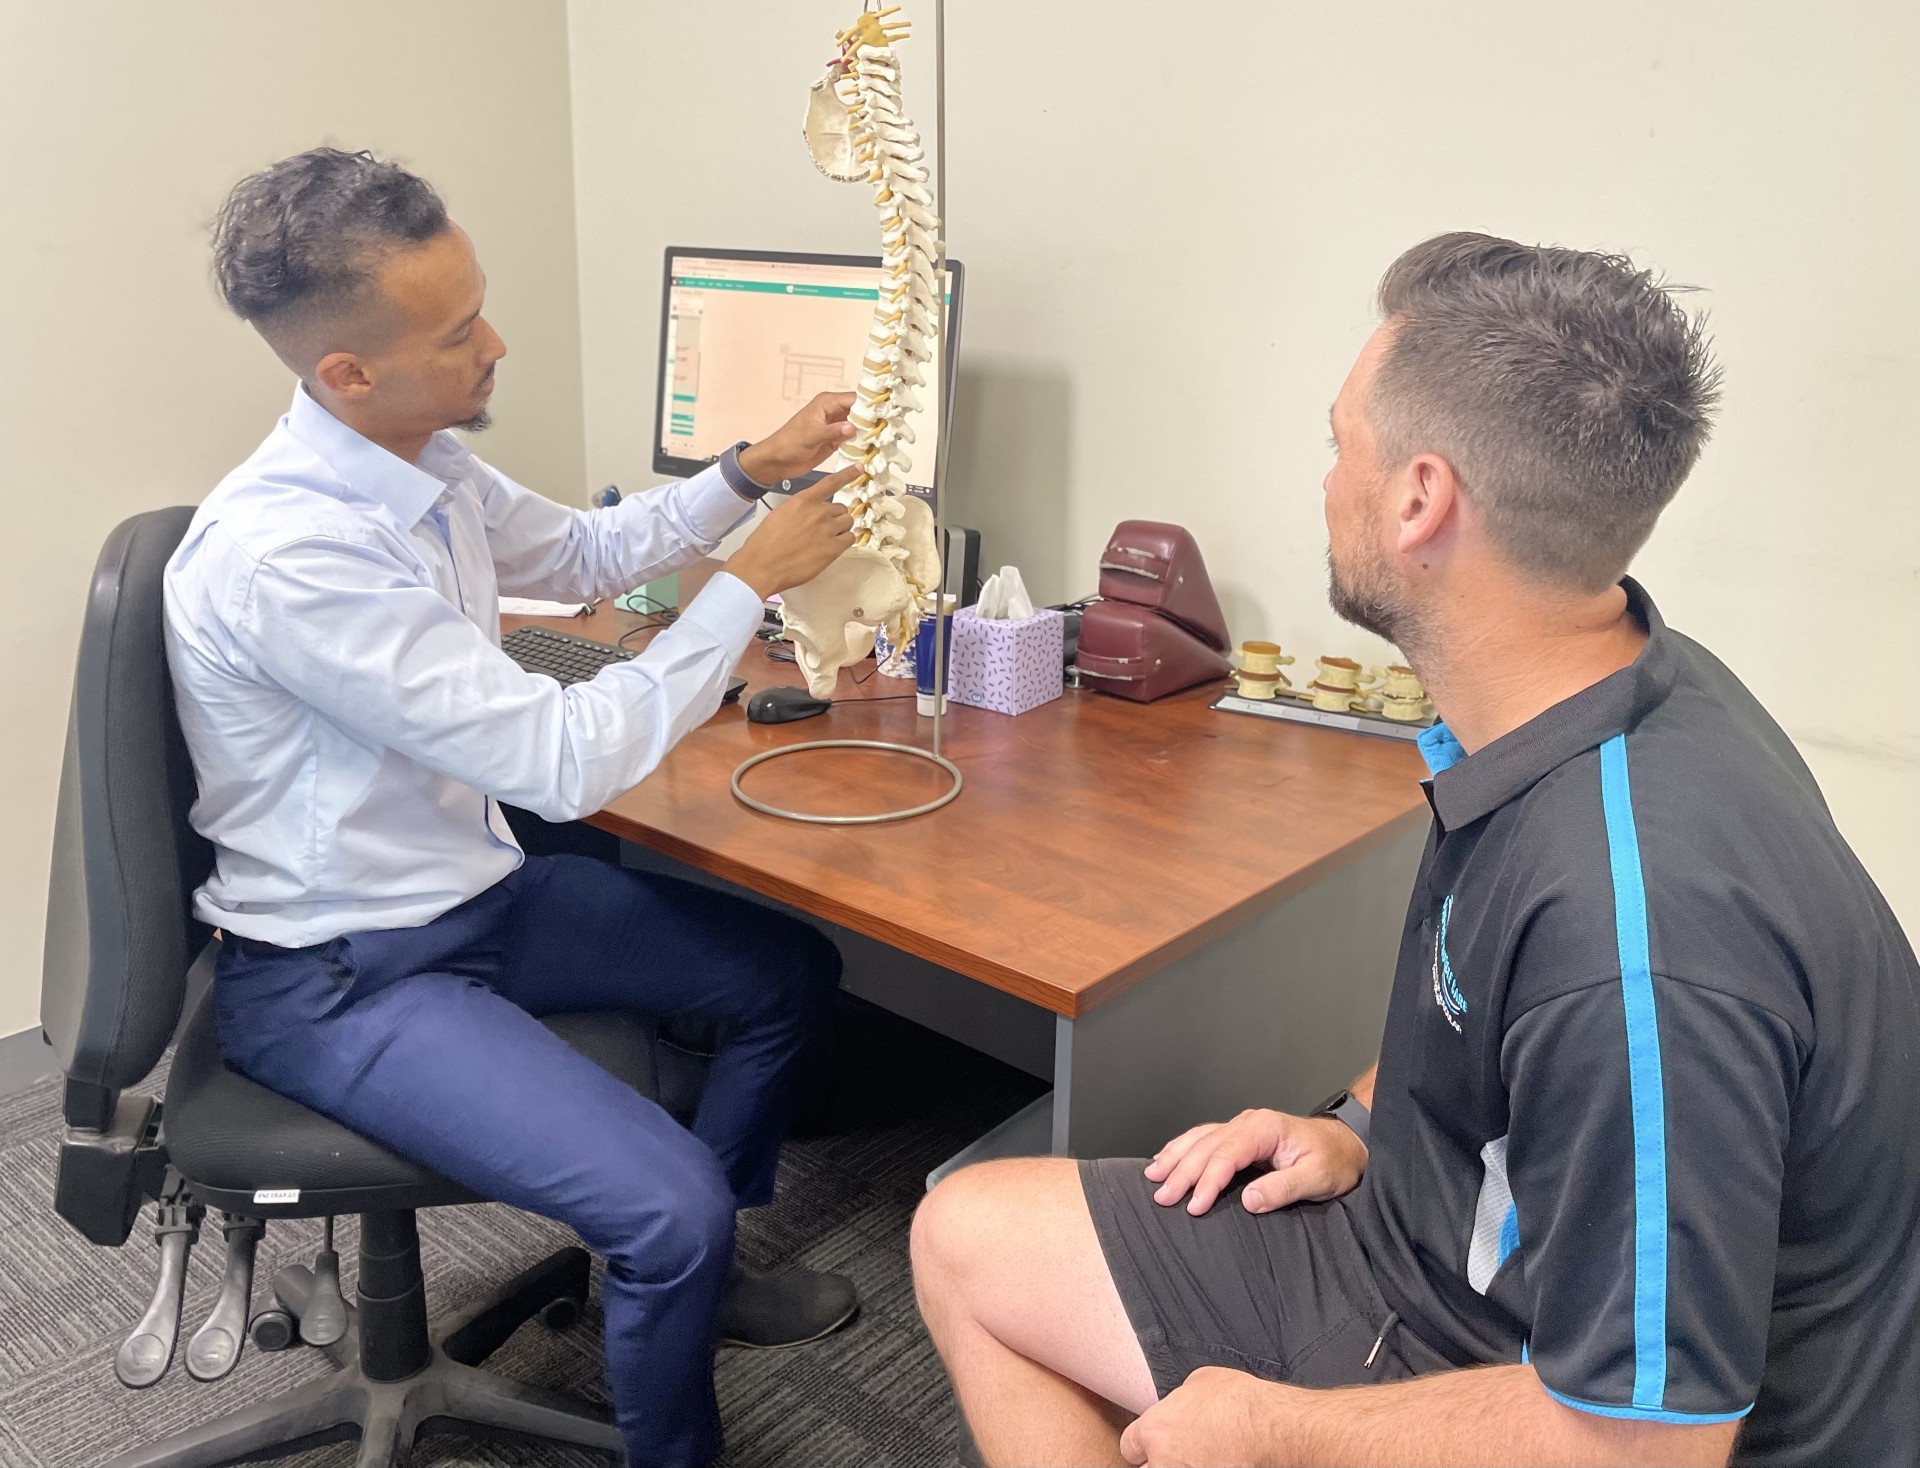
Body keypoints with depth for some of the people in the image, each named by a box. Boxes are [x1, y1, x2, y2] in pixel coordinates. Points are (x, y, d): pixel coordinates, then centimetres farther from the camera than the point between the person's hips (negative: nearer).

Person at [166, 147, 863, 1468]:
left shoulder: (428, 467, -3)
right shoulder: (283, 555, -31)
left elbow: (584, 550, 18)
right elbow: (568, 761, -29)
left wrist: (749, 474, 5)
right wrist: (754, 580, -21)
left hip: (483, 883, 9)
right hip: (341, 978, -9)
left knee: (791, 972, 13)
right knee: (670, 1209, -24)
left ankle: (696, 1270, 34)